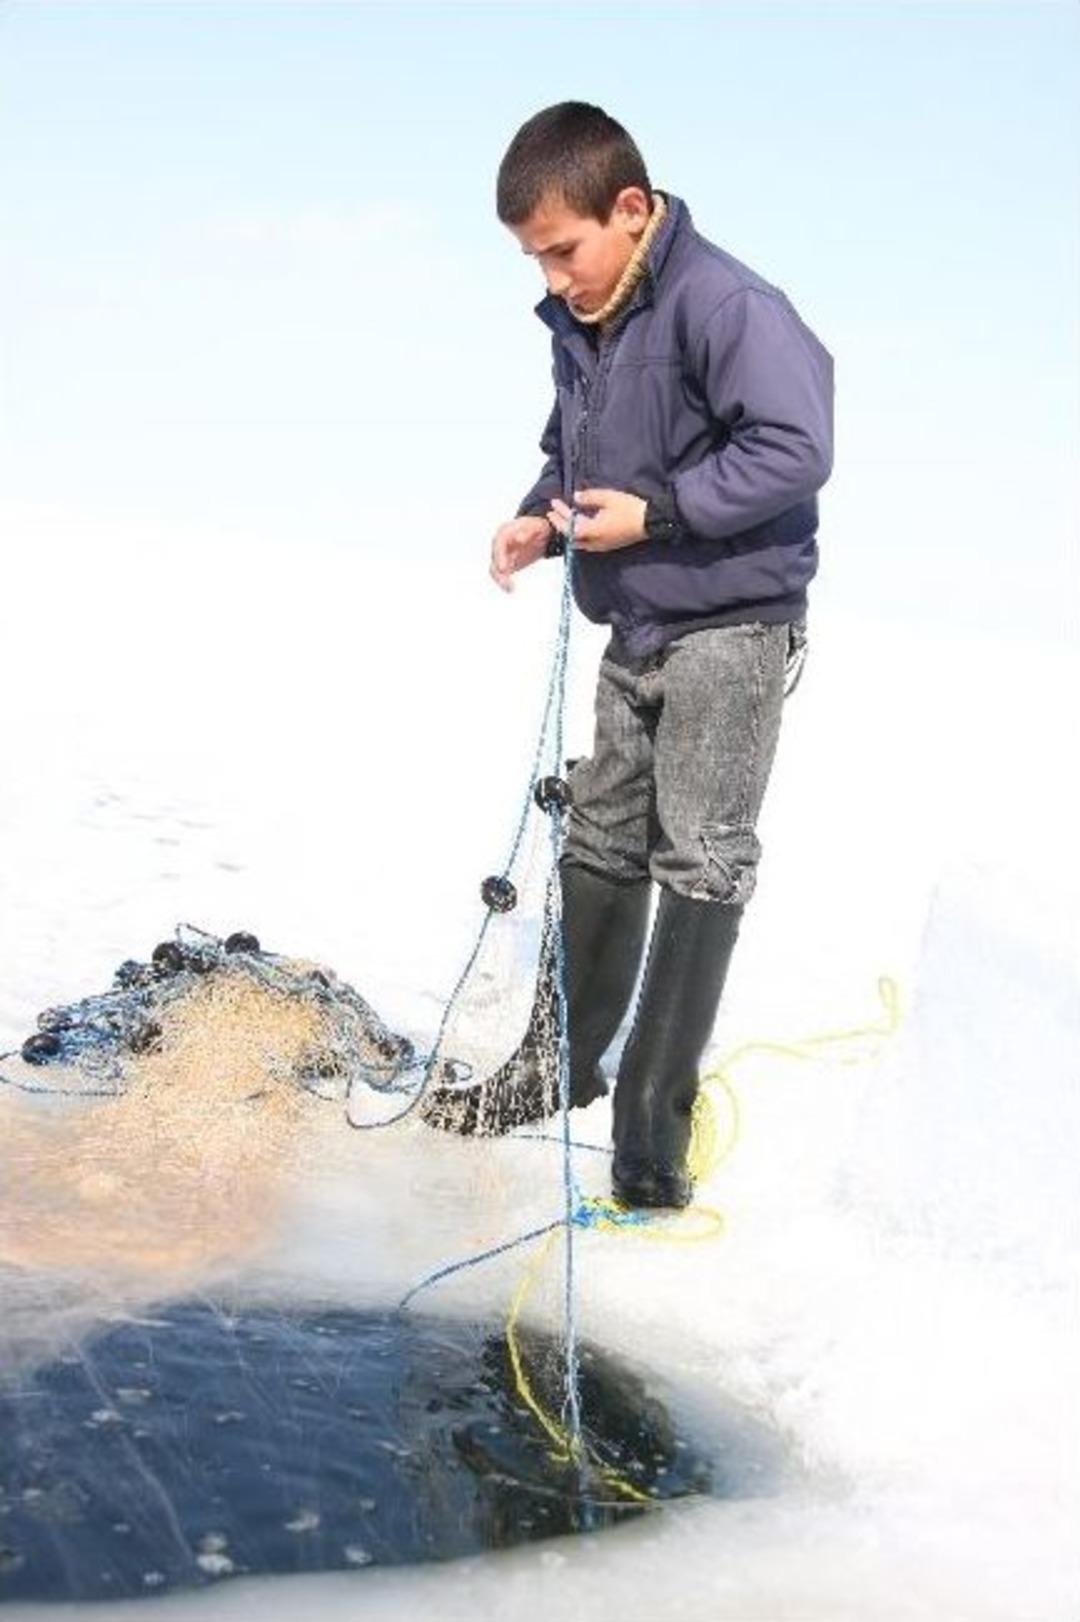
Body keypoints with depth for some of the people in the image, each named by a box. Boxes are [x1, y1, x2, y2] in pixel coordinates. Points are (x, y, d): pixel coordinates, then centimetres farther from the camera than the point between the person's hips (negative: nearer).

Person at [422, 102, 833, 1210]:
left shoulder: (724, 304, -20)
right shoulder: (577, 324, 7)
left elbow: (797, 447, -27)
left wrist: (656, 512, -25)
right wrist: (541, 516, 0)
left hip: (731, 627, -9)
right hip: (635, 630, 9)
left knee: (702, 862, -6)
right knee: (601, 843, 16)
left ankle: (655, 1113, 0)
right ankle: (563, 1063, 29)